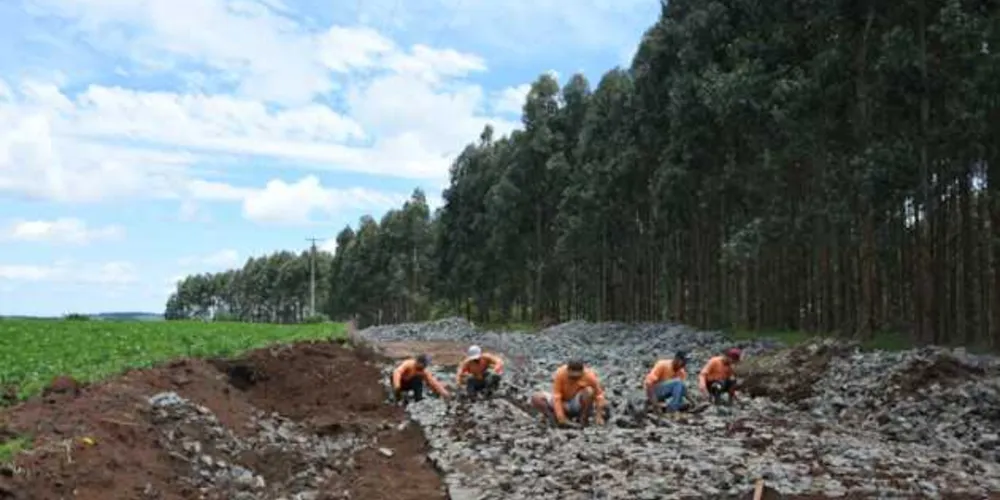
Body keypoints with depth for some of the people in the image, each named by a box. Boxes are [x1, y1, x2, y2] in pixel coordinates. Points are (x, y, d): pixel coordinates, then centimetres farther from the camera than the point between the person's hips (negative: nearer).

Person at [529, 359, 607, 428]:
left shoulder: (589, 376, -22)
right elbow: (556, 396, -24)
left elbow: (598, 395, -13)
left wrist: (598, 416, -20)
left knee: (589, 391, -34)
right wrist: (560, 417, -32)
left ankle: (584, 419, -15)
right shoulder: (560, 373, -23)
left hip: (579, 405, 0)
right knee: (535, 398, -21)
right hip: (563, 404, 1)